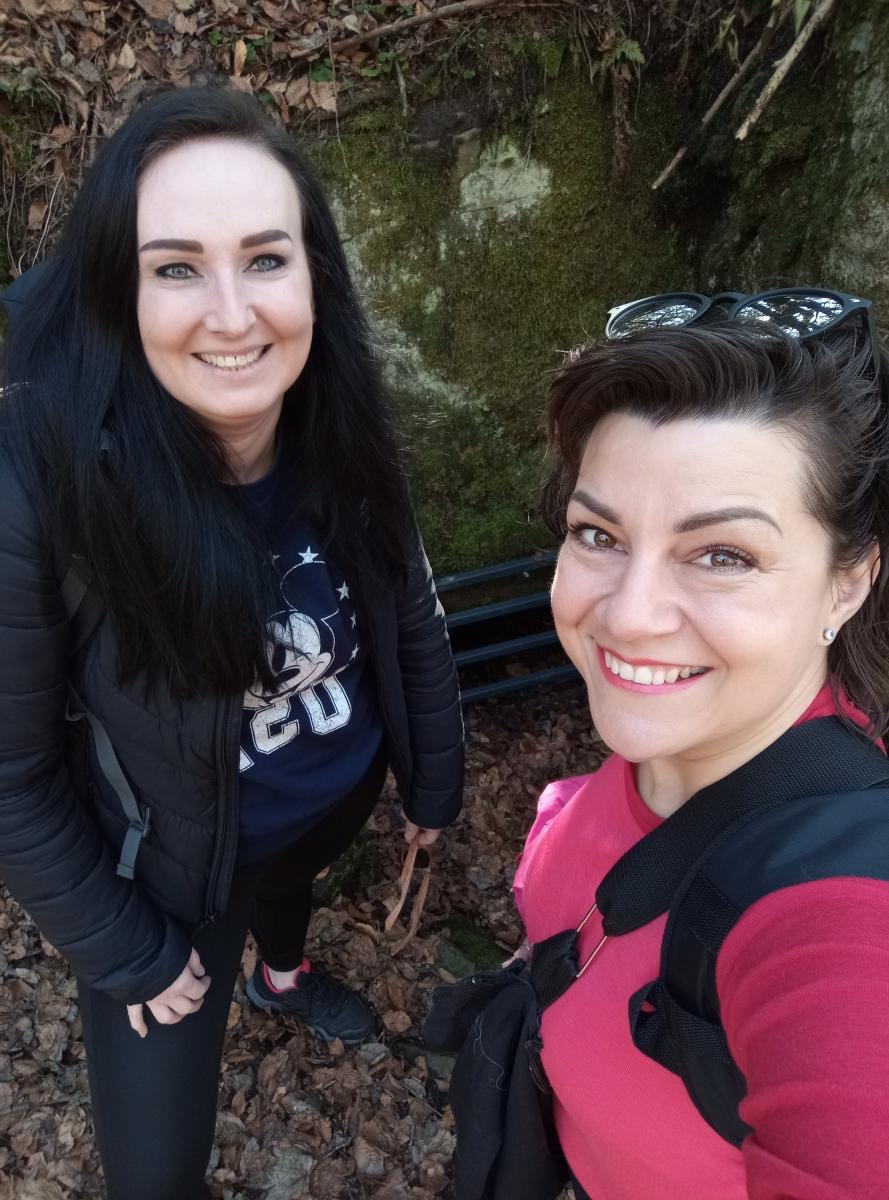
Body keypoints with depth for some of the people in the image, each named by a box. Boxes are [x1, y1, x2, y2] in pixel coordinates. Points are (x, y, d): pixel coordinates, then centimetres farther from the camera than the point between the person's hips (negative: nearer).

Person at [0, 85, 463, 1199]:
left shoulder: (344, 436, -21)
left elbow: (413, 620, -4)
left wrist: (434, 781, 6)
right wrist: (127, 950, -10)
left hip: (341, 794, 4)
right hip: (173, 869, -3)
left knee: (295, 886, 37)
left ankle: (282, 976, 74)